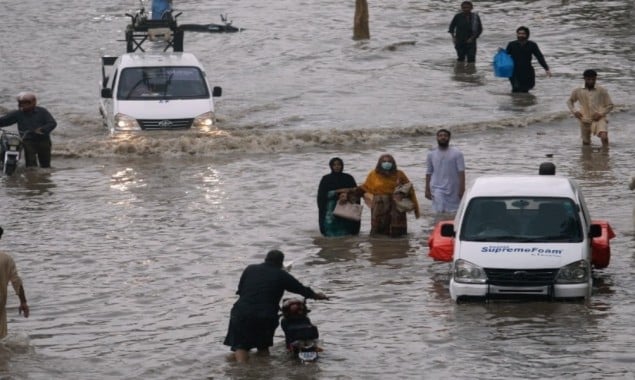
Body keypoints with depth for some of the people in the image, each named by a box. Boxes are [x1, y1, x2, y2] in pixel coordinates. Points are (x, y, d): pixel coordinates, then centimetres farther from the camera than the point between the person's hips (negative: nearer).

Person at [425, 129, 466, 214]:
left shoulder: (456, 153, 0)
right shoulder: (431, 154, 7)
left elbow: (461, 172, -4)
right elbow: (429, 173, 11)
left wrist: (462, 188, -11)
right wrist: (427, 189, 6)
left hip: (453, 189, 0)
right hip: (438, 189, 0)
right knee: (440, 212, -12)